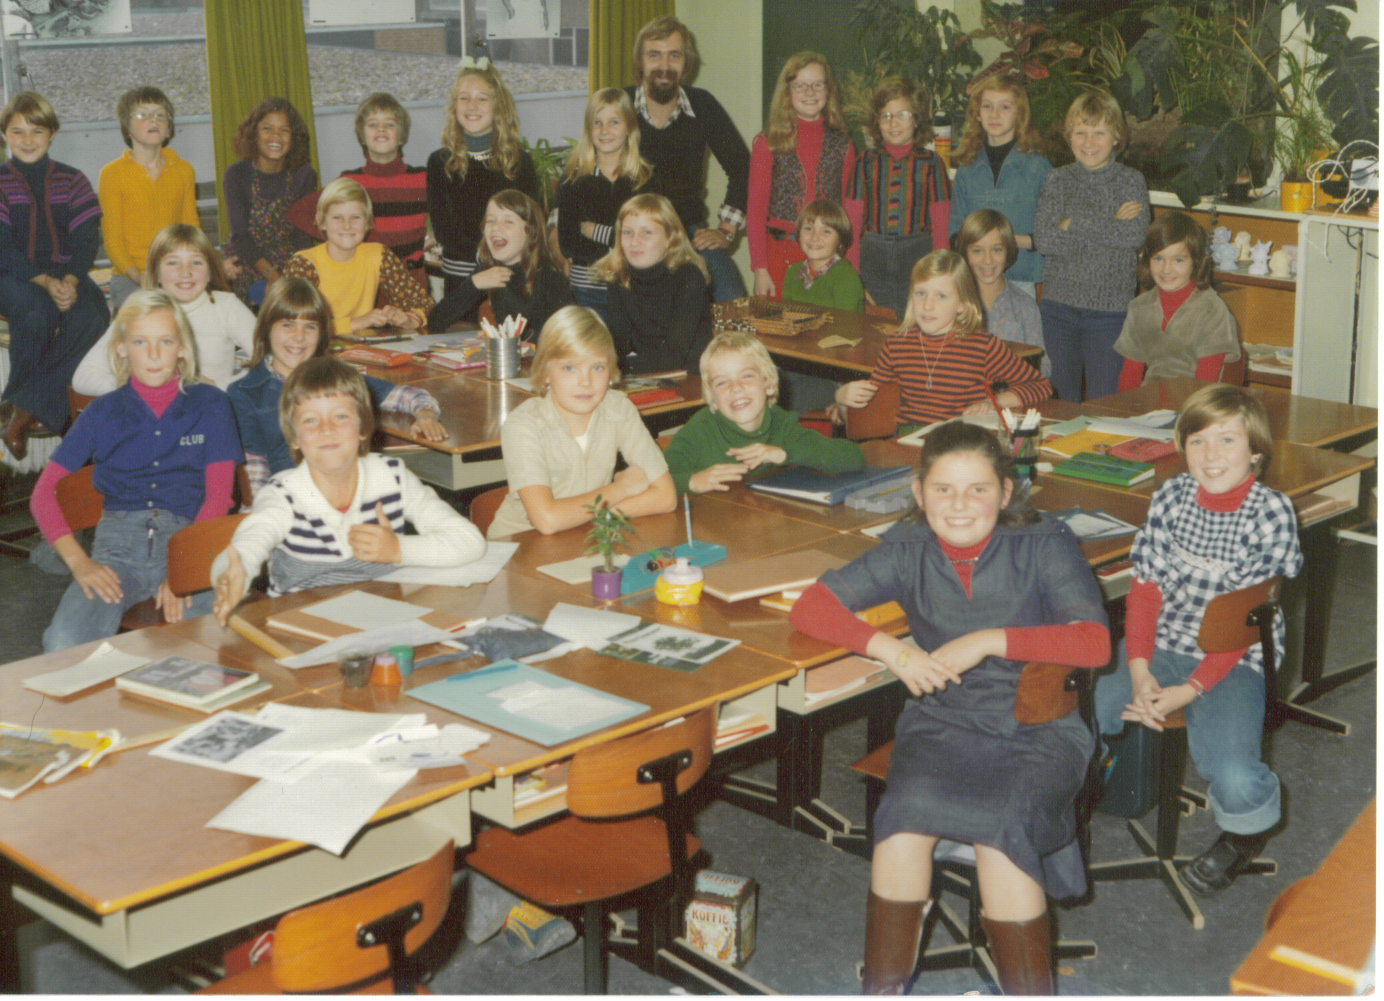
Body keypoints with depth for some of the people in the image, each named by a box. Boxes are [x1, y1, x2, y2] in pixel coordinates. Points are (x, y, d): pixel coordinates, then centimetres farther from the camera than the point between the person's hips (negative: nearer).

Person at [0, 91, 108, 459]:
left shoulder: (72, 180, 10)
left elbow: (87, 240, 2)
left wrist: (69, 281, -18)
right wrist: (45, 283, -23)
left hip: (65, 273, 2)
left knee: (91, 315, -32)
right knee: (36, 311, -38)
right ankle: (47, 410, -19)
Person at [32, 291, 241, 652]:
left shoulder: (210, 405, 15)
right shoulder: (103, 413, 18)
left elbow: (218, 495, 7)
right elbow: (44, 493, 13)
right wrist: (79, 561, -5)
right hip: (117, 542, 1)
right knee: (64, 646, -29)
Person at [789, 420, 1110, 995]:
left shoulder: (1045, 546, -4)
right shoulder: (909, 551, 2)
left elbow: (1095, 643, -15)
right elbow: (810, 609, -1)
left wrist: (990, 641, -21)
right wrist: (892, 650, -16)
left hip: (1036, 727, -2)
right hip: (941, 722, 2)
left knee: (1000, 827, -32)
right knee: (907, 810, -29)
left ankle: (1028, 988, -16)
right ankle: (883, 987, -15)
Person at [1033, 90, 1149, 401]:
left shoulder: (1131, 181, 0)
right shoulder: (1057, 181, 4)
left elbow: (1136, 234, -16)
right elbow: (1043, 239, -10)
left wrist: (1077, 226, -13)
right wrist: (1112, 224, -11)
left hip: (1110, 309, -2)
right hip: (1059, 307, 2)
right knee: (1061, 402, 11)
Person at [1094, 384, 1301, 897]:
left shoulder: (1272, 513, -10)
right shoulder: (1170, 496, 1)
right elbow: (1146, 586, 3)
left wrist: (1187, 691, -18)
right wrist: (1139, 670, -11)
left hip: (1233, 661, -3)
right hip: (1158, 645, 3)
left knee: (1232, 777, -27)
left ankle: (1248, 830, 12)